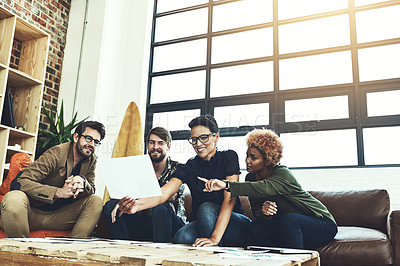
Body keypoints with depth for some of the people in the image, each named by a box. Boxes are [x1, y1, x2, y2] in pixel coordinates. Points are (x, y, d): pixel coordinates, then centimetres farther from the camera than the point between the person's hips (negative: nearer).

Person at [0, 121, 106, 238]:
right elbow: (19, 182, -23)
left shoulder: (92, 160, 4)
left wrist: (83, 182, -25)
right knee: (14, 198, -37)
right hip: (33, 212, -5)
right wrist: (58, 192, -32)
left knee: (96, 201, -12)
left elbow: (92, 190, 0)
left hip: (57, 217, 5)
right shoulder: (56, 154, -16)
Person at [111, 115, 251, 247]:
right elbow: (163, 193, -18)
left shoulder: (228, 157, -7)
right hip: (200, 224, 3)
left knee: (206, 208, -33)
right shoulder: (187, 168, 0)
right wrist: (137, 204, -41)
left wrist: (215, 238, -32)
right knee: (181, 237, -30)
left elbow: (230, 198, -19)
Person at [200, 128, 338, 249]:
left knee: (288, 219, -35)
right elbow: (256, 213, -9)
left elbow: (263, 188, -44)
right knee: (257, 227, -19)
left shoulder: (283, 174, -22)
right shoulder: (251, 178, -2)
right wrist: (263, 212, -34)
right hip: (288, 226, 6)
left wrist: (226, 185, -54)